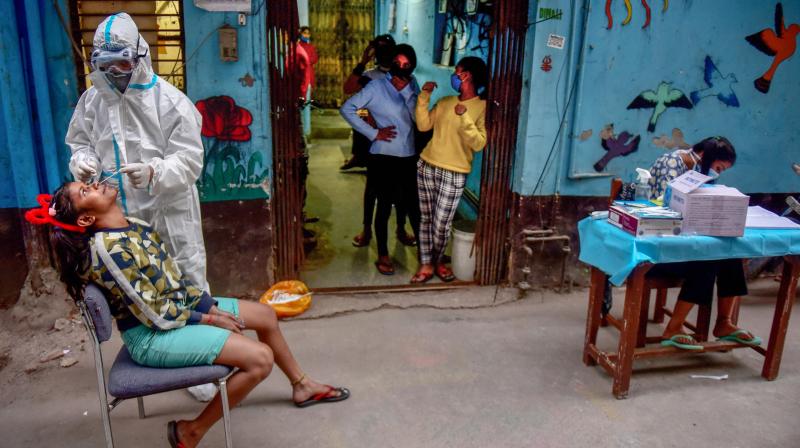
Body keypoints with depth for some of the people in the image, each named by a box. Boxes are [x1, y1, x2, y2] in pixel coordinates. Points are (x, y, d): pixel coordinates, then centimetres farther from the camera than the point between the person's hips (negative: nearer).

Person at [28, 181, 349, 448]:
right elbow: (157, 316, -22)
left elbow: (174, 278, 8)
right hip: (152, 335, -9)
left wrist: (211, 306, -2)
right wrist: (208, 319, -11)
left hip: (182, 304, 9)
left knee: (266, 315, 12)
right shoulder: (107, 251, -26)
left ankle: (302, 386, 33)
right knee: (260, 358, -20)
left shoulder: (133, 225, 2)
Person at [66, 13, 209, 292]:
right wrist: (82, 162, -10)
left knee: (187, 279, 9)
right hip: (118, 212, 5)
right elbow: (80, 143, 14)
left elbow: (190, 160, -16)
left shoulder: (169, 100, -14)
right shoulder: (92, 99, 1)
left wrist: (153, 172, -34)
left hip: (168, 210, -4)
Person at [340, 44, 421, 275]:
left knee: (414, 205, 10)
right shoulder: (376, 87, -7)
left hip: (409, 157, 4)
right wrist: (373, 133, -13)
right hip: (384, 158, -4)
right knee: (385, 207, 6)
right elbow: (347, 108, -11)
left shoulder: (413, 86, 7)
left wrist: (407, 91, -15)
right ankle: (383, 255, 22)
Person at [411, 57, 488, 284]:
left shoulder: (482, 108, -7)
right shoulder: (445, 101, 10)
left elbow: (478, 144, -16)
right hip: (426, 167, 5)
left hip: (453, 174, -5)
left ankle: (438, 261, 28)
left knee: (441, 224, 1)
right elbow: (423, 125, 4)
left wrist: (465, 117, -25)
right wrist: (424, 95, -2)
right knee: (426, 218, 9)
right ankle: (426, 264, 21)